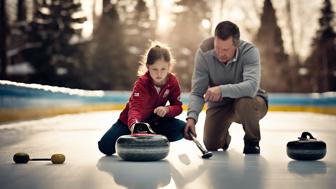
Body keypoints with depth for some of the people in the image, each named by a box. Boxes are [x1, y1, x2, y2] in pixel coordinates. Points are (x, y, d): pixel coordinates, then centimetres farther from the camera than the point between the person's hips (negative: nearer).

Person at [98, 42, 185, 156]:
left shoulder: (173, 82, -15)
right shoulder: (141, 83, -29)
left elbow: (178, 107, -8)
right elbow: (135, 107, -44)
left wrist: (167, 109, -33)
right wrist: (134, 125, -66)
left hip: (154, 121, 3)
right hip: (129, 122, -3)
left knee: (183, 129, -24)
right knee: (106, 147, -21)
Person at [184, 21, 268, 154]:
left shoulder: (249, 51, -27)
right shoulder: (204, 53, -21)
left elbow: (251, 86, -42)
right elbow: (197, 92, -19)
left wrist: (222, 90, -53)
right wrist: (192, 117, -36)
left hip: (250, 100, -2)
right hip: (219, 104, 3)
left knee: (244, 102, -37)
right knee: (211, 144, -11)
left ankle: (252, 142, -7)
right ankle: (224, 137, 29)